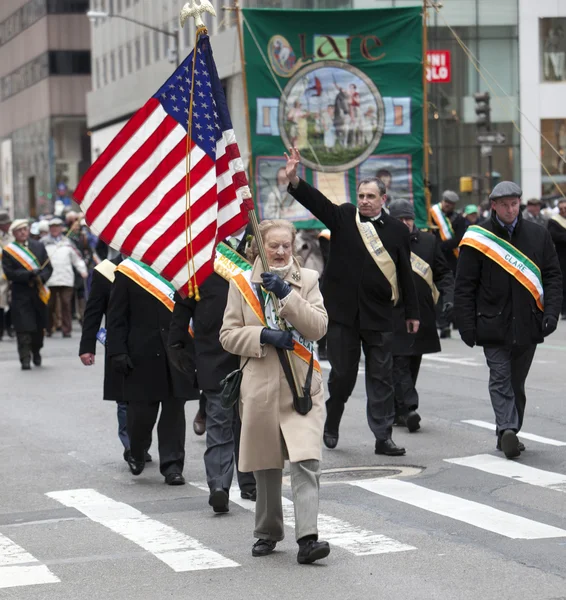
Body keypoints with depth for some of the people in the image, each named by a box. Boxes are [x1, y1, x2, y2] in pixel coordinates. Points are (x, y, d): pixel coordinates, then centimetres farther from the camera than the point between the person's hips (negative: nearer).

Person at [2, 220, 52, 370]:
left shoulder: (38, 246, 10)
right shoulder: (8, 251, -1)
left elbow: (48, 267, 8)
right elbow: (9, 273, -8)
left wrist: (41, 277, -13)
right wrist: (29, 274, -19)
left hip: (39, 293, 4)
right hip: (21, 294, -4)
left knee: (39, 326, 13)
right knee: (24, 329, -9)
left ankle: (36, 352, 34)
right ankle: (25, 359, -6)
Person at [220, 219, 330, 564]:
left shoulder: (307, 280, 7)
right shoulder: (242, 284, 7)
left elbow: (319, 327, -5)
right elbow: (228, 335, 4)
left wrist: (287, 294, -16)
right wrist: (263, 336, -13)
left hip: (302, 386, -1)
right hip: (261, 387, 1)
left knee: (307, 461, -15)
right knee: (266, 465, 11)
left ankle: (308, 538, -20)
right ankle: (268, 533, 26)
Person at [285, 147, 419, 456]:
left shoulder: (397, 230, 3)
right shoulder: (343, 217, 2)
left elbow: (405, 274, 7)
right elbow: (316, 201, -13)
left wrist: (412, 312, 9)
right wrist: (293, 179, -30)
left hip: (379, 314, 0)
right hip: (343, 311, 0)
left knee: (381, 377, 3)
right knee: (342, 372, 8)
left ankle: (383, 437, 6)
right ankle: (331, 427, 28)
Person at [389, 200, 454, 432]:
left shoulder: (429, 241, 10)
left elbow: (443, 272, 13)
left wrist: (448, 297, -3)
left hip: (423, 315, 4)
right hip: (394, 315, -4)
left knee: (412, 363, 10)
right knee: (400, 361, -12)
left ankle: (398, 411, 20)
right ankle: (408, 408, -18)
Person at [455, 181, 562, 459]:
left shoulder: (538, 236, 7)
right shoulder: (478, 239, -1)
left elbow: (553, 276, 9)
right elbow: (464, 286, 0)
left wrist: (551, 312, -5)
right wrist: (467, 325, -5)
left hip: (528, 325, 3)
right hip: (493, 324, -3)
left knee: (516, 382, 10)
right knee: (501, 380, -11)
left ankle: (508, 434, 20)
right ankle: (508, 430, -20)